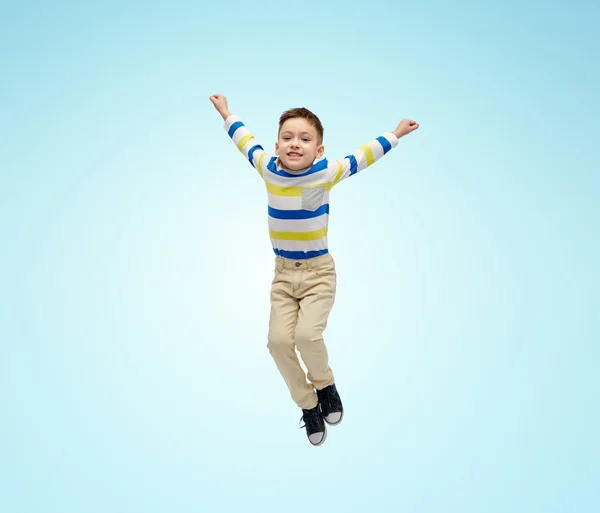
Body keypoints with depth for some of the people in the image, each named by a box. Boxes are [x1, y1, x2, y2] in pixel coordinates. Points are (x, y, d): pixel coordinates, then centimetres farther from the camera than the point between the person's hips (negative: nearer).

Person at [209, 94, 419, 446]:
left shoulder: (327, 172, -10)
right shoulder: (268, 169, -2)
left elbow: (363, 156, 4)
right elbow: (247, 141, 16)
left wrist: (396, 134, 12)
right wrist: (227, 114, 30)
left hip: (319, 273, -3)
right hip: (284, 274, 3)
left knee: (307, 334, -23)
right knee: (279, 340, -13)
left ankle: (325, 383, 12)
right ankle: (308, 405, 11)